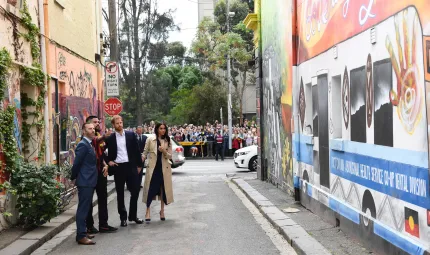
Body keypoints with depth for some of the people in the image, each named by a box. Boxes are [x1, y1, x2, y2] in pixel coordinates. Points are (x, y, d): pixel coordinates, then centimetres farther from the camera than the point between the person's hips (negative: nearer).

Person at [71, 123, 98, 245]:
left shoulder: (89, 144, 15)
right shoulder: (83, 145, -15)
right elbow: (76, 163, -16)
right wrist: (73, 177, -5)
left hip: (89, 182, 10)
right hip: (85, 182, -10)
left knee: (85, 208, 15)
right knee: (83, 208, -6)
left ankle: (82, 232, 24)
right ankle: (81, 236, -3)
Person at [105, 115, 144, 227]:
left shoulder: (131, 135, 5)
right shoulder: (110, 138, 1)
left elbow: (136, 150, 7)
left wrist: (139, 165, 5)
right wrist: (109, 161, -4)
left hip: (131, 166, 1)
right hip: (118, 167, -1)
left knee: (135, 191, 3)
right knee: (120, 194, 6)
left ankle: (133, 215, 18)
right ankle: (123, 217, 15)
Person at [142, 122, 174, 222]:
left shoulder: (168, 141, 5)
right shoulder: (150, 140, 1)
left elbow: (170, 156, 2)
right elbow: (145, 153, 6)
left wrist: (164, 151, -17)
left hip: (164, 168, 2)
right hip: (153, 167, -2)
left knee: (164, 189, 7)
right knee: (150, 189, -3)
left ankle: (162, 211, 20)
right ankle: (148, 212, 4)